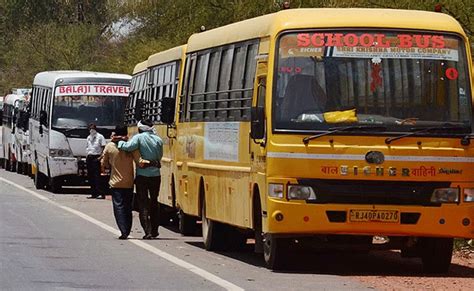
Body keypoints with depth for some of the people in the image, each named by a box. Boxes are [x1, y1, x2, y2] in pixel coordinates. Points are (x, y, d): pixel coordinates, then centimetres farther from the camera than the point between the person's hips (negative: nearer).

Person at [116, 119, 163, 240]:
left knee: (143, 204, 0)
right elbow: (160, 156, 9)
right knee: (154, 203, 19)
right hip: (155, 174, 4)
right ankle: (154, 230, 23)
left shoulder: (138, 138, -8)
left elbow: (128, 147, -22)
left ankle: (148, 231, -9)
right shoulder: (158, 140, 4)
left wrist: (120, 142, -5)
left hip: (142, 175, -4)